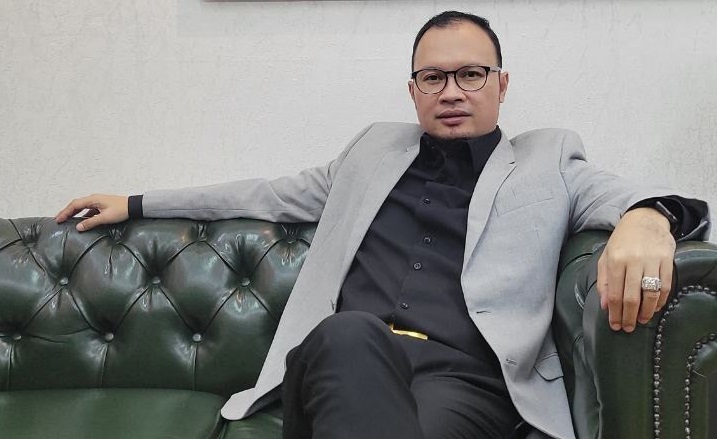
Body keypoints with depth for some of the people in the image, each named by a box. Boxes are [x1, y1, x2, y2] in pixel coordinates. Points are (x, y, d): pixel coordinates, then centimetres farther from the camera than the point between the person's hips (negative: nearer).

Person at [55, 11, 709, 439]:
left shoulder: (550, 162, 20)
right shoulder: (377, 148, 28)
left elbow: (632, 198, 7)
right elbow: (275, 195, 35)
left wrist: (646, 217, -22)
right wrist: (137, 205, 35)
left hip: (464, 379, -2)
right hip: (344, 362, 3)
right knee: (352, 334, -37)